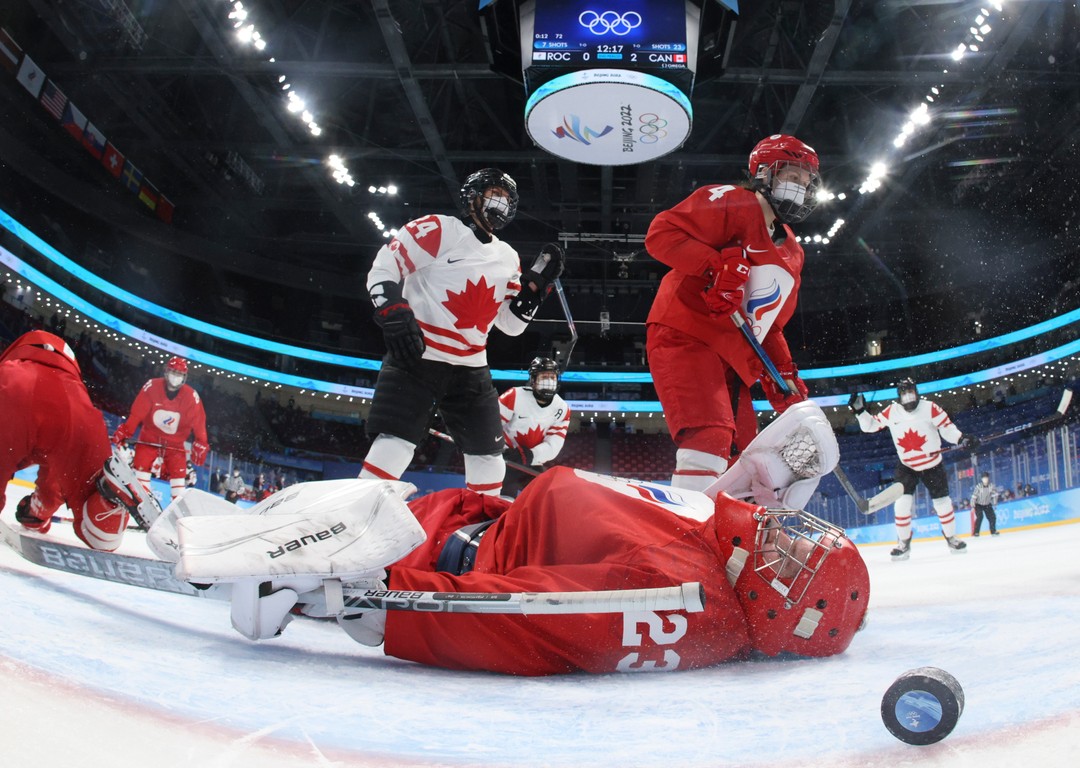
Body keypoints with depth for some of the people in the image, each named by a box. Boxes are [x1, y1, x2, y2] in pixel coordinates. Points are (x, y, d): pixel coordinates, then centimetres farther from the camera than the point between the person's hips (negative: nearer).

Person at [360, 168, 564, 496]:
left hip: (470, 368, 6)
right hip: (416, 357, -6)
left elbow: (510, 324, 15)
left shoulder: (508, 258, 15)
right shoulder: (438, 230, -2)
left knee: (489, 456, 8)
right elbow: (383, 268, -6)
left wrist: (537, 282, 3)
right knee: (394, 445, -17)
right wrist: (394, 314, -21)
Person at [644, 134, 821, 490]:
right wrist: (717, 264, -26)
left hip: (733, 362, 9)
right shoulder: (731, 203, -2)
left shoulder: (791, 251, 24)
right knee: (710, 439, -27)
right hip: (686, 336, -9)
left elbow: (770, 324, 27)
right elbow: (662, 232, -14)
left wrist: (783, 374, 14)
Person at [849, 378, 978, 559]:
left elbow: (947, 428, -13)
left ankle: (951, 538, 26)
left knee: (942, 502, 4)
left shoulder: (930, 408, -14)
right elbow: (870, 425, -2)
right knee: (902, 502, -11)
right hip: (907, 466, 1)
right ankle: (904, 543, 2)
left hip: (932, 465, -1)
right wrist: (859, 410, -16)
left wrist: (962, 439, -30)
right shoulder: (891, 412, -8)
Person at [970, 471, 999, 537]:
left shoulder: (991, 486, -14)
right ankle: (976, 532, -15)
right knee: (979, 517, -20)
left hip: (987, 504, 4)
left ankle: (993, 531, 14)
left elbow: (995, 494, 1)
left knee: (992, 517, -2)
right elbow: (974, 496, -20)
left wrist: (994, 503, 0)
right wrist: (972, 506, -20)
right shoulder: (978, 487, -23)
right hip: (978, 504, -4)